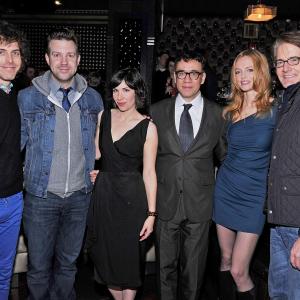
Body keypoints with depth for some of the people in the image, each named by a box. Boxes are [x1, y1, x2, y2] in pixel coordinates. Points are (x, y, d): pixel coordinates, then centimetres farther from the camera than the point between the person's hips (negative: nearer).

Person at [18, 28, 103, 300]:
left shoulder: (93, 98, 1)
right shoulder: (27, 98, -7)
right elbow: (16, 144, 2)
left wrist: (94, 173, 8)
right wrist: (26, 176, -2)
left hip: (80, 195, 2)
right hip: (41, 196, -2)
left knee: (68, 263, 19)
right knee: (39, 266, 10)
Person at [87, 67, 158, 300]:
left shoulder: (147, 127, -6)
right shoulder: (103, 117, 5)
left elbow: (149, 172, -7)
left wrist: (151, 213, -9)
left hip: (131, 196, -4)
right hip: (103, 193, 4)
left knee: (128, 256, 7)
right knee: (105, 255, 12)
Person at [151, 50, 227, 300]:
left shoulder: (217, 114, 0)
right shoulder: (157, 111, 3)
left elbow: (223, 156, 9)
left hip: (199, 204, 0)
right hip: (165, 202, 1)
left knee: (193, 269, 12)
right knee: (165, 266, 12)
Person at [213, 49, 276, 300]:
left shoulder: (276, 111, -7)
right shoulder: (230, 112, 5)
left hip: (254, 197, -4)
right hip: (225, 192, 4)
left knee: (239, 272, -4)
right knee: (225, 261, 15)